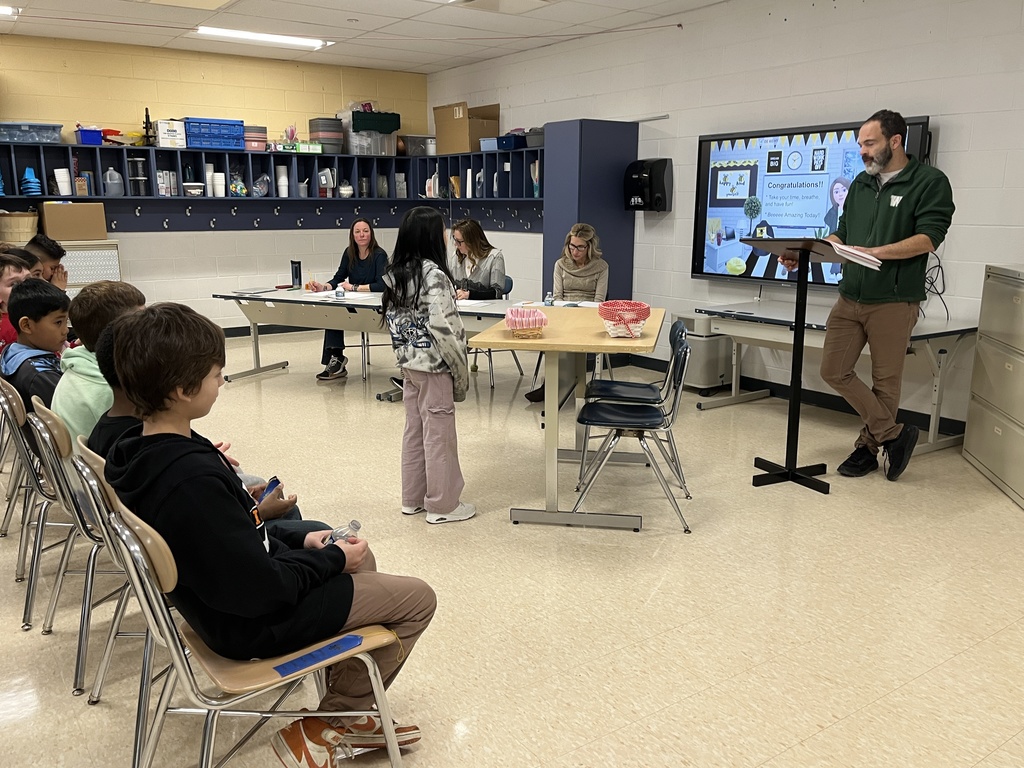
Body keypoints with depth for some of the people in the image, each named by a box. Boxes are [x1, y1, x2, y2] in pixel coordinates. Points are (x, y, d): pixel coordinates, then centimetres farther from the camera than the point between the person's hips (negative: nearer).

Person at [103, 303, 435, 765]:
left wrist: (300, 541, 3)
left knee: (357, 557, 26)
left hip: (218, 598, 9)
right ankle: (323, 729, 9)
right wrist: (332, 558, -13)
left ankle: (348, 713, 28)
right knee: (419, 599, 0)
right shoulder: (194, 481, -35)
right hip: (255, 625, -9)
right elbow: (261, 589, -28)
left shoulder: (139, 452, -4)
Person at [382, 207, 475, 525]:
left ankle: (413, 498, 27)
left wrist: (406, 353, 16)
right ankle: (442, 505, 14)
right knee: (439, 435, 3)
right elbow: (442, 328, -23)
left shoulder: (394, 273, 5)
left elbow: (391, 320, 11)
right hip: (433, 365, -8)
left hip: (408, 363, 8)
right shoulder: (433, 275, -19)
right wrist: (461, 369, -13)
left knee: (414, 430, 17)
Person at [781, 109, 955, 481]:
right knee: (834, 371, 2)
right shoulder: (861, 183, 14)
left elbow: (928, 238, -15)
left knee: (885, 381, 5)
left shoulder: (930, 182, -5)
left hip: (893, 301, -6)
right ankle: (893, 433, 13)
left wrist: (874, 252, -27)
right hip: (850, 297, 6)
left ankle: (869, 446, 23)